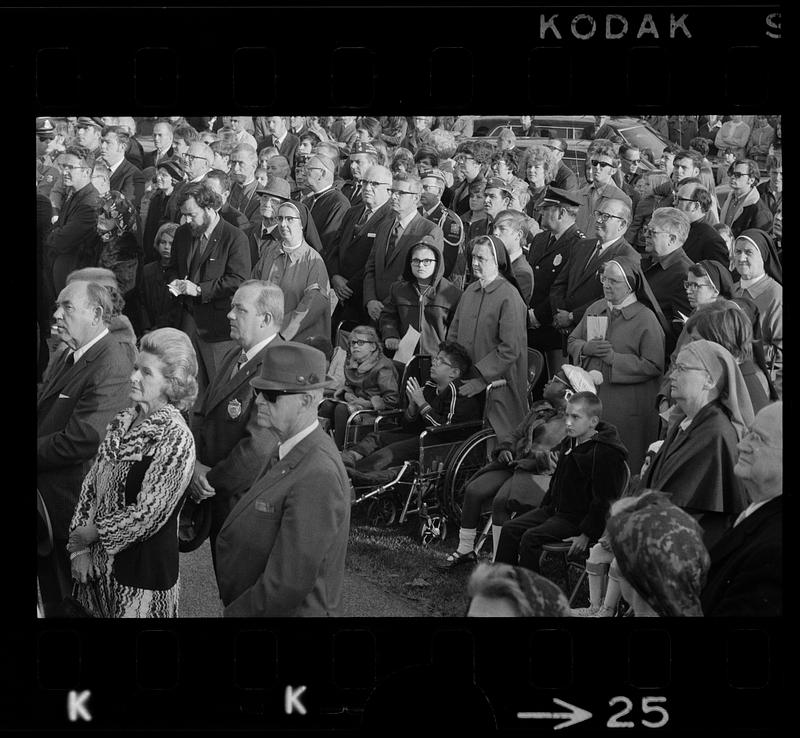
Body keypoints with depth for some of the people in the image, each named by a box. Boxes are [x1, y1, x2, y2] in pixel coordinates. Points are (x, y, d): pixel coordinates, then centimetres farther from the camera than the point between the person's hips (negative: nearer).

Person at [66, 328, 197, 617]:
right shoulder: (122, 422, 5)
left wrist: (89, 534, -9)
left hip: (144, 568, -6)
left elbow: (148, 515, -19)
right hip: (97, 561, 7)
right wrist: (79, 548, -2)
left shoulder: (176, 439, -17)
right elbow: (91, 485, 7)